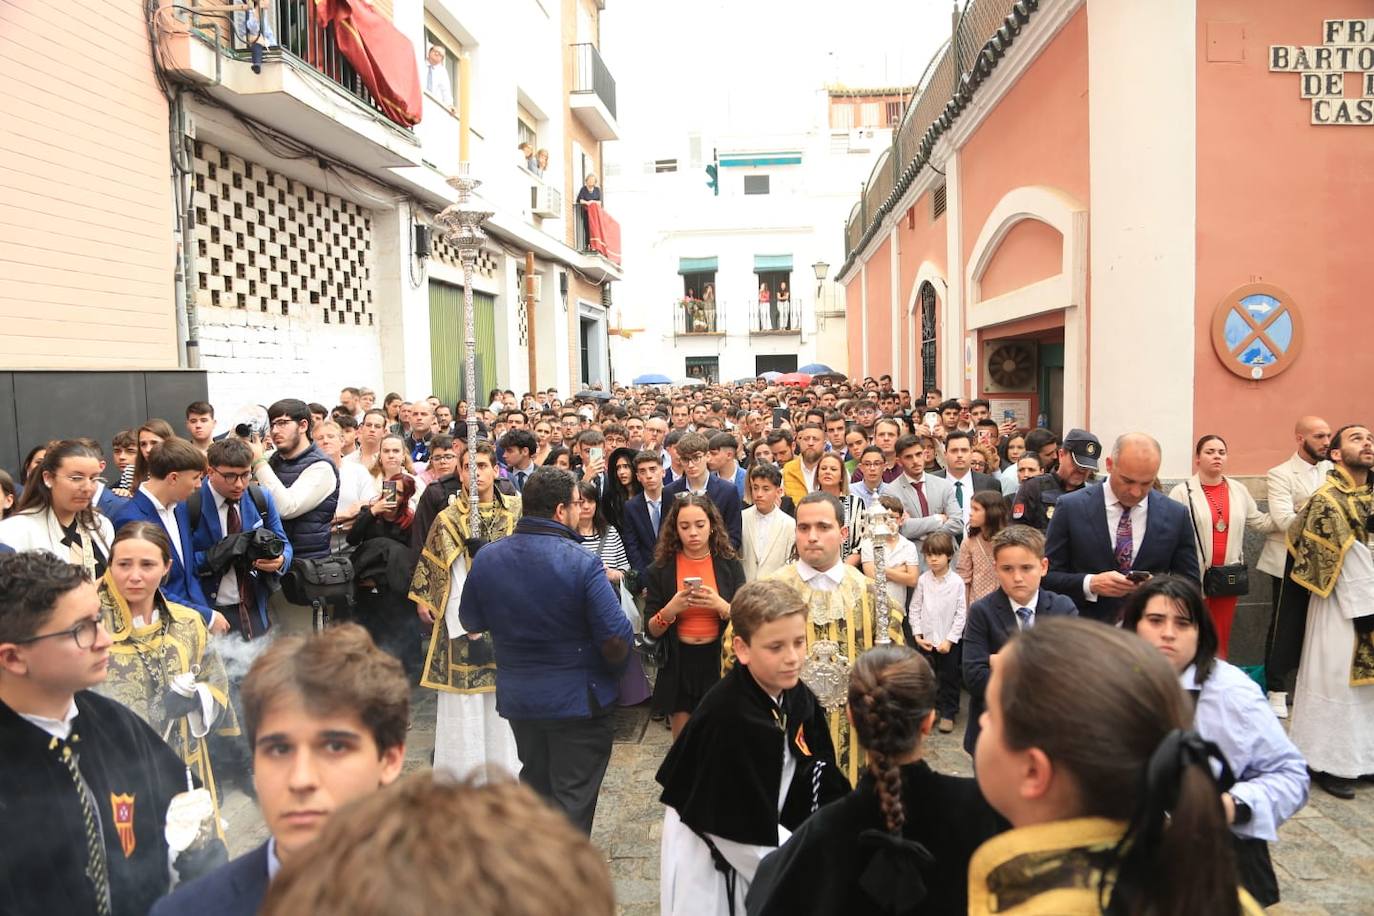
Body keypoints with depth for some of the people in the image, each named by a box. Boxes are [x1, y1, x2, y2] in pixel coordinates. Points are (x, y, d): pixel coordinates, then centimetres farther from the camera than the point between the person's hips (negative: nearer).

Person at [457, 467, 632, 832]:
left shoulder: (486, 557, -6)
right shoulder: (582, 563, -22)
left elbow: (470, 622, 7)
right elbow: (616, 639, -22)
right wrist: (612, 669, -1)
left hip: (516, 696, 6)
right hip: (578, 700, -5)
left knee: (534, 783, 26)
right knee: (572, 801, 9)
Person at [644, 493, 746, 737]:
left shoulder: (729, 565, -2)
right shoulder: (660, 570, -3)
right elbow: (651, 631, -1)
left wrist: (720, 606, -21)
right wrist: (671, 610, -20)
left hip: (720, 665, 0)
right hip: (678, 667, 0)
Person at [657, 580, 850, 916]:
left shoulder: (799, 698, -7)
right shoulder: (726, 717, -30)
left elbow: (823, 785, -1)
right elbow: (742, 829, -25)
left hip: (765, 852, 7)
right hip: (709, 859, -7)